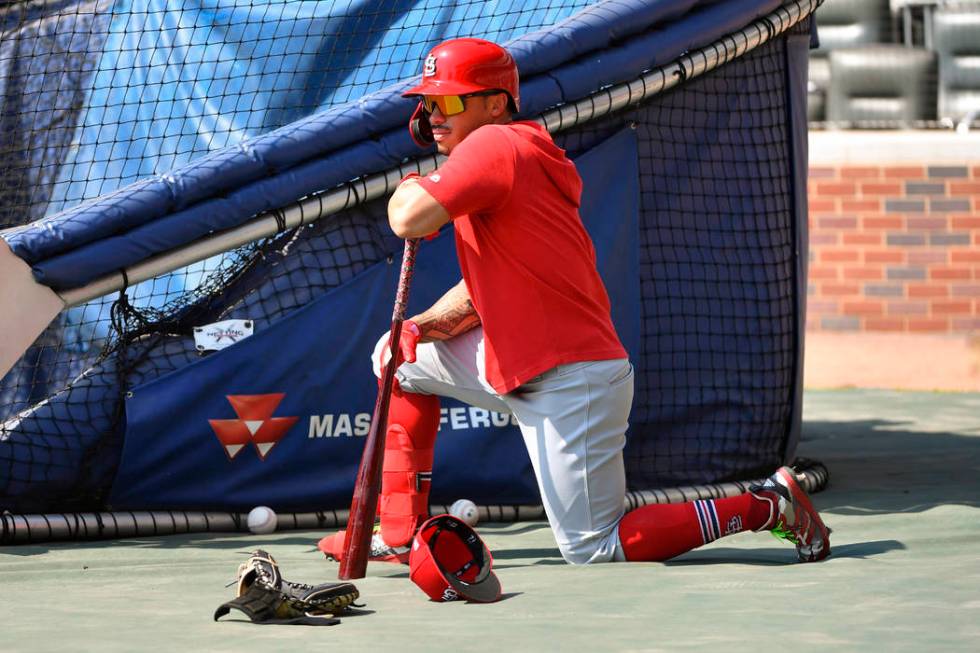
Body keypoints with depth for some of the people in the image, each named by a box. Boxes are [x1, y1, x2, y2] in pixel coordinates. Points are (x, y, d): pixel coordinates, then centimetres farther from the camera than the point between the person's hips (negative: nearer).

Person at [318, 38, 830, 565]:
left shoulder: (494, 146, -16)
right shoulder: (521, 155, 13)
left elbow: (409, 220, -27)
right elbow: (488, 279, 16)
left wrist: (410, 186, -4)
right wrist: (428, 324, 1)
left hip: (573, 384, -10)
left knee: (593, 550, -5)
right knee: (397, 355, 17)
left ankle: (765, 506, 1)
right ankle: (400, 534, 18)